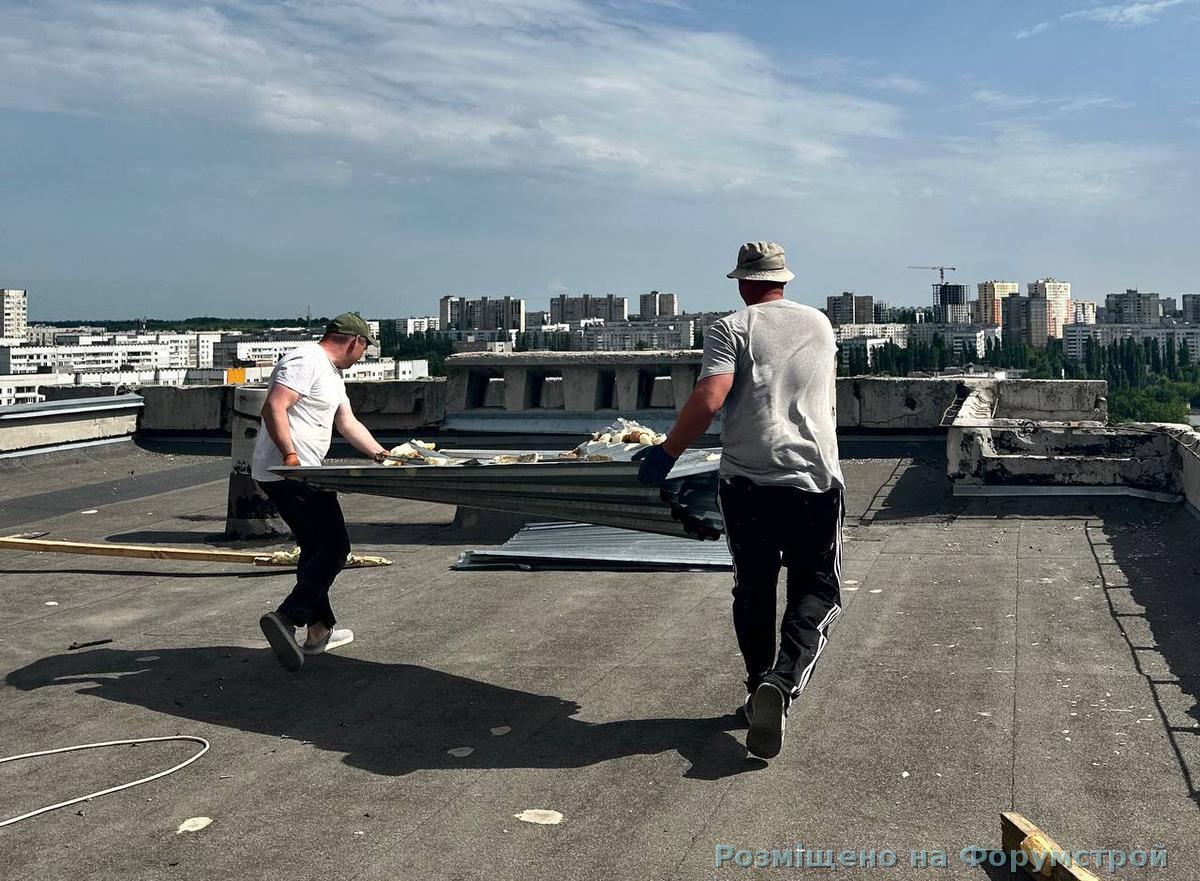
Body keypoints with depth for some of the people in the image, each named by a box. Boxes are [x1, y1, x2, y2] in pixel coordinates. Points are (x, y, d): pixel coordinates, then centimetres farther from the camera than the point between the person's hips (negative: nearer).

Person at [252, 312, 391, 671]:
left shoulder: (332, 373, 22)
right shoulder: (306, 361, -12)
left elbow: (347, 422, 26)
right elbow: (273, 407, -23)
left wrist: (380, 453, 19)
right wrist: (290, 456, -29)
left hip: (301, 475, 11)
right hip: (289, 474, -11)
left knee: (316, 548, 17)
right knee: (335, 547, -10)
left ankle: (319, 630, 24)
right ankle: (286, 619, -16)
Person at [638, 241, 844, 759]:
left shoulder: (732, 329, 1)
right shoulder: (820, 324, 16)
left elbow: (709, 399, -14)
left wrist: (667, 453, -5)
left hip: (747, 481, -2)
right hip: (817, 479, 2)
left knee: (753, 591, 15)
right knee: (816, 592, 7)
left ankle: (761, 690, 21)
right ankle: (783, 682, -16)